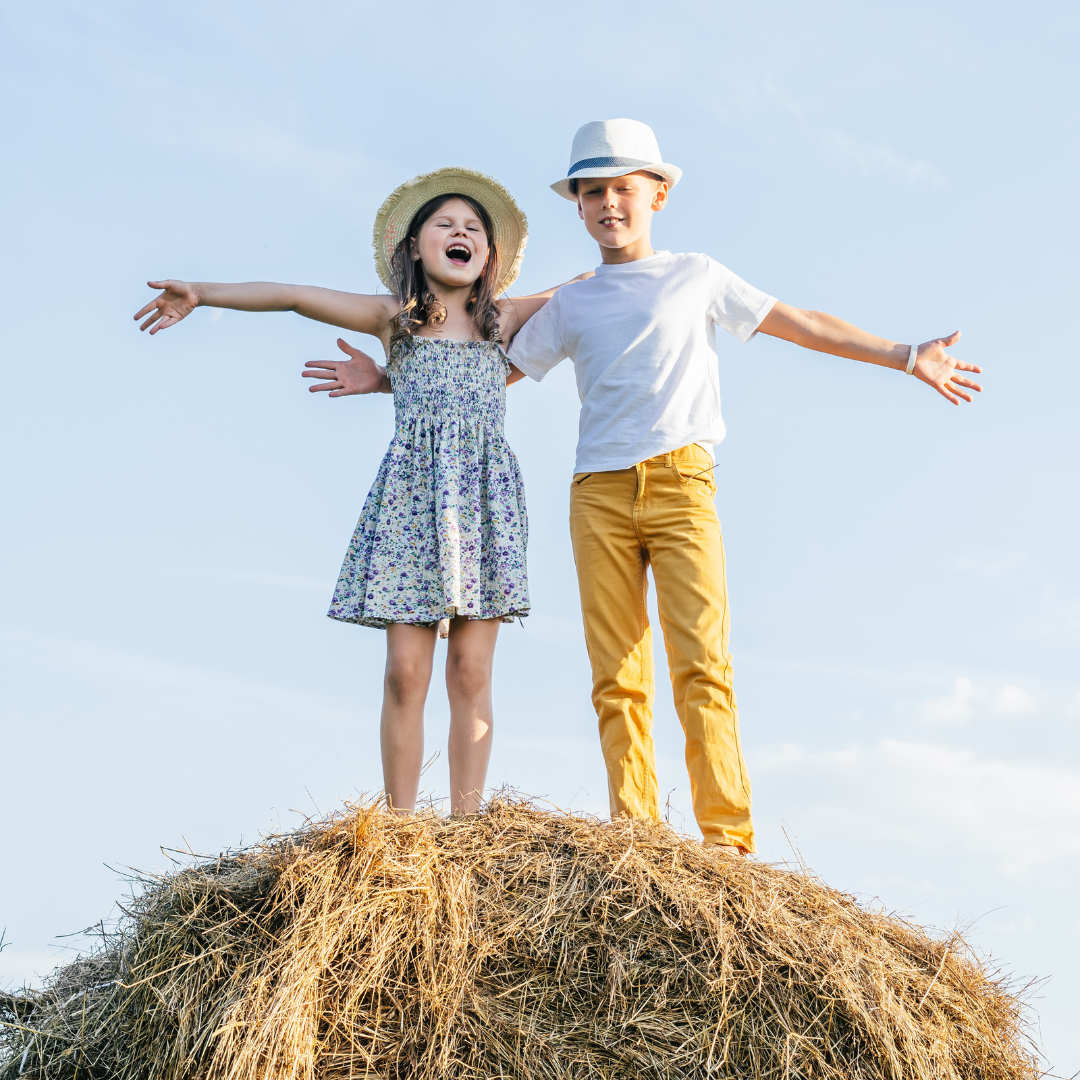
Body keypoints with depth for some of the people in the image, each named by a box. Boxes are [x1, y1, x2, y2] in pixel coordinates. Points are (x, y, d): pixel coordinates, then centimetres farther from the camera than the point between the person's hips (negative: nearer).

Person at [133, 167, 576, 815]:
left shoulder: (504, 319, 13)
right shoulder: (393, 317, 12)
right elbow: (294, 296, 16)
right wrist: (202, 294, 18)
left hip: (484, 496, 0)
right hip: (412, 493, 0)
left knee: (471, 669, -4)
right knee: (405, 669, -7)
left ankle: (466, 826, -2)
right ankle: (400, 827, -3)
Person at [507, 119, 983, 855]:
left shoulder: (695, 277, 17)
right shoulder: (570, 305, 21)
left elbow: (801, 324, 19)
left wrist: (906, 357, 17)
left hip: (681, 484, -2)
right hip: (599, 492, 2)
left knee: (702, 663, -14)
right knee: (617, 676, -5)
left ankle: (727, 837, -15)